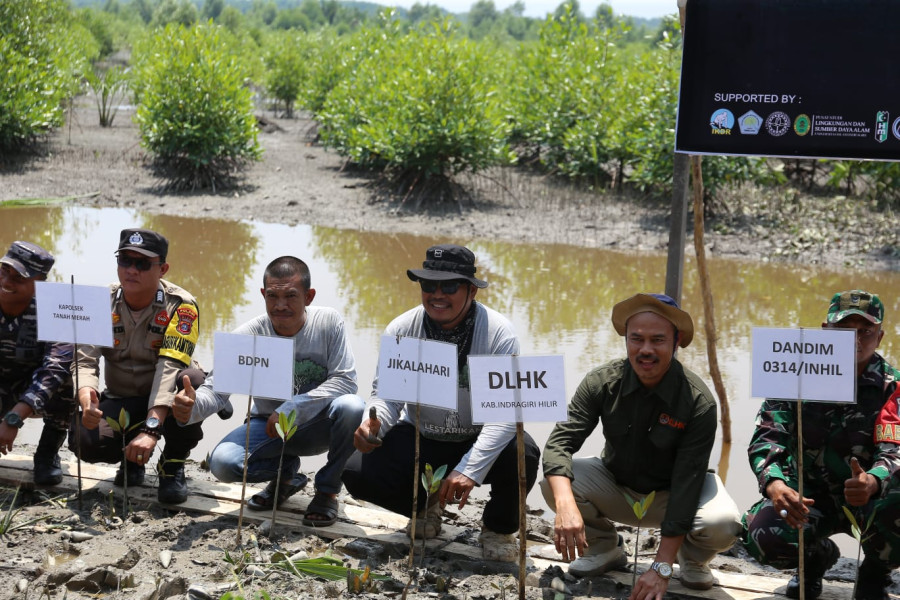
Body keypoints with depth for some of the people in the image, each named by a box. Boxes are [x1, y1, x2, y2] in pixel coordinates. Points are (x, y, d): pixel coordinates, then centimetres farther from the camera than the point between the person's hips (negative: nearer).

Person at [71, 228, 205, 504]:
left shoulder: (180, 305, -20)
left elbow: (171, 367, -32)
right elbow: (84, 360, -19)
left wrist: (151, 428, -44)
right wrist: (86, 400, -43)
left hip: (166, 399, -2)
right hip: (120, 401, 2)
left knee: (191, 378, -36)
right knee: (83, 440, -27)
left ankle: (173, 464, -10)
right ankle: (132, 457, 10)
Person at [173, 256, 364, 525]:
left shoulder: (328, 321, -15)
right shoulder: (249, 336, -15)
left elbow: (345, 380, -19)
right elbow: (218, 388, -19)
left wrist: (291, 408, -30)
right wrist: (193, 407, -44)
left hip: (317, 425, -1)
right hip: (269, 424, 1)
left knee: (352, 407, -33)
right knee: (222, 462, -26)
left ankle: (327, 488, -6)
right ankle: (286, 473, 9)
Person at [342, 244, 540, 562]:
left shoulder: (498, 332, -19)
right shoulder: (401, 329, -9)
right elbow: (386, 393, -6)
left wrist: (470, 469, -38)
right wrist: (374, 424, -32)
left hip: (480, 441, -2)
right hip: (419, 439, 3)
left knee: (522, 456, -34)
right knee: (358, 472, -20)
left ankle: (499, 528, 1)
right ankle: (425, 503, 14)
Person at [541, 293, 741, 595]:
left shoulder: (698, 402, -25)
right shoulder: (602, 382, -18)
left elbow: (686, 482, -27)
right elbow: (560, 442, -24)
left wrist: (661, 567, -31)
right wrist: (566, 506, -45)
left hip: (671, 494, -2)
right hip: (615, 488, 2)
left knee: (722, 524, -34)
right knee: (553, 483, -26)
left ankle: (692, 559, 5)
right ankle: (604, 547, 5)